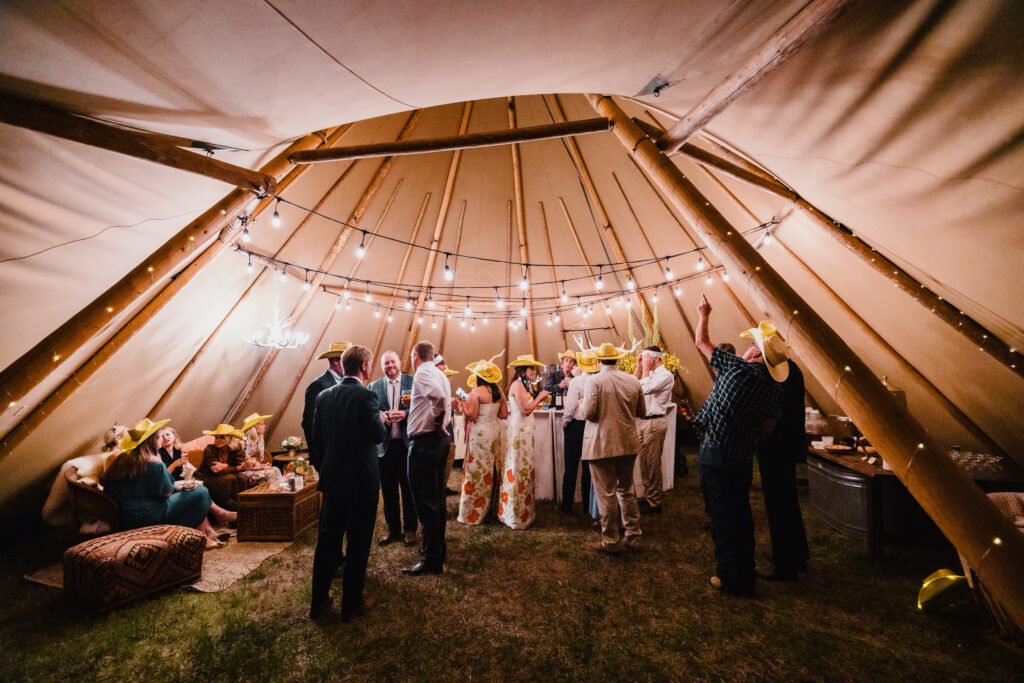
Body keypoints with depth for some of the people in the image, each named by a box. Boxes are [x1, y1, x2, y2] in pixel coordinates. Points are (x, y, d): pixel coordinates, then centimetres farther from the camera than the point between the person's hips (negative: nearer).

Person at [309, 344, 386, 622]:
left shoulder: (324, 396, 2)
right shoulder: (365, 396, -18)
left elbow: (317, 438, 6)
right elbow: (377, 434, -22)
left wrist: (327, 466, 18)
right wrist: (382, 420, 0)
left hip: (332, 479, 6)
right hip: (362, 480, -6)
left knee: (327, 539, 18)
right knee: (358, 543, 9)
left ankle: (319, 602, 31)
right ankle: (351, 604, 22)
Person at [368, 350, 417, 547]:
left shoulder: (413, 382, 1)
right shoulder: (374, 387, 9)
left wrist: (405, 414, -20)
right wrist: (379, 415, -14)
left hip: (407, 444, -2)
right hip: (384, 445, 2)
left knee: (408, 488, 8)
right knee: (388, 490, 11)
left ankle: (410, 529, 24)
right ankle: (393, 529, 28)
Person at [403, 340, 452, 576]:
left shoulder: (422, 373, -12)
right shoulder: (440, 374, 15)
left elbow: (439, 397, -30)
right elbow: (447, 403, 15)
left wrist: (437, 421, -17)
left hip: (423, 442, -10)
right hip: (440, 440, 10)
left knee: (425, 501, -2)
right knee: (437, 498, 19)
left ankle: (432, 560, 7)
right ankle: (439, 547, 32)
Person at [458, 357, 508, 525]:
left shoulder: (476, 392, -13)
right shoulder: (499, 392, 5)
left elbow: (471, 415, -17)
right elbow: (504, 414, 8)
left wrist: (463, 402, -3)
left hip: (480, 434, -6)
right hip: (496, 431, 6)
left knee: (476, 473, 3)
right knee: (492, 470, 16)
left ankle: (472, 513, 12)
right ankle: (490, 506, 28)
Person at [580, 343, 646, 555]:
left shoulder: (594, 381, -13)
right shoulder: (633, 381, 2)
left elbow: (587, 413, -18)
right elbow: (641, 412, 9)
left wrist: (582, 405, 3)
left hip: (602, 445, -5)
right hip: (628, 444, 5)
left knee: (606, 494, 5)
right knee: (626, 490, 19)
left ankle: (611, 542, 16)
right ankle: (633, 537, 28)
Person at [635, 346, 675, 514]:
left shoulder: (665, 375, -12)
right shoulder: (650, 373, 15)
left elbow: (645, 389, -23)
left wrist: (646, 368, -14)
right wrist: (639, 367, 6)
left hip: (655, 423, -9)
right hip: (643, 421, 9)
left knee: (653, 464, -1)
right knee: (644, 462, 14)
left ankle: (654, 503, 9)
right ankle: (647, 496, 27)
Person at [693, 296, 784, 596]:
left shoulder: (736, 368, -13)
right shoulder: (775, 388, 2)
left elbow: (702, 342, -1)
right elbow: (767, 428, 9)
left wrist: (703, 315, 14)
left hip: (715, 452, -6)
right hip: (744, 457, 6)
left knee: (720, 513, 4)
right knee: (741, 512, 17)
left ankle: (730, 577, 13)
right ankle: (746, 574, 29)